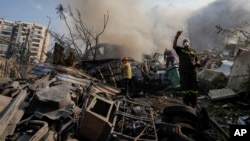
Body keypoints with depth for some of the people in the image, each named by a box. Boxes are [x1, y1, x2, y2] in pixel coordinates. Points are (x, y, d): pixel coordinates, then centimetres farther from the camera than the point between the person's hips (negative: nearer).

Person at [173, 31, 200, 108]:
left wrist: (197, 63, -2)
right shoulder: (180, 50, 12)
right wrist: (177, 36, -20)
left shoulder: (193, 51, 21)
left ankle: (193, 103, 12)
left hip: (193, 71, 3)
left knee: (194, 87, 2)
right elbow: (174, 46, -8)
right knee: (185, 87, -1)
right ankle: (186, 103, 9)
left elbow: (197, 60, 23)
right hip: (184, 71, -2)